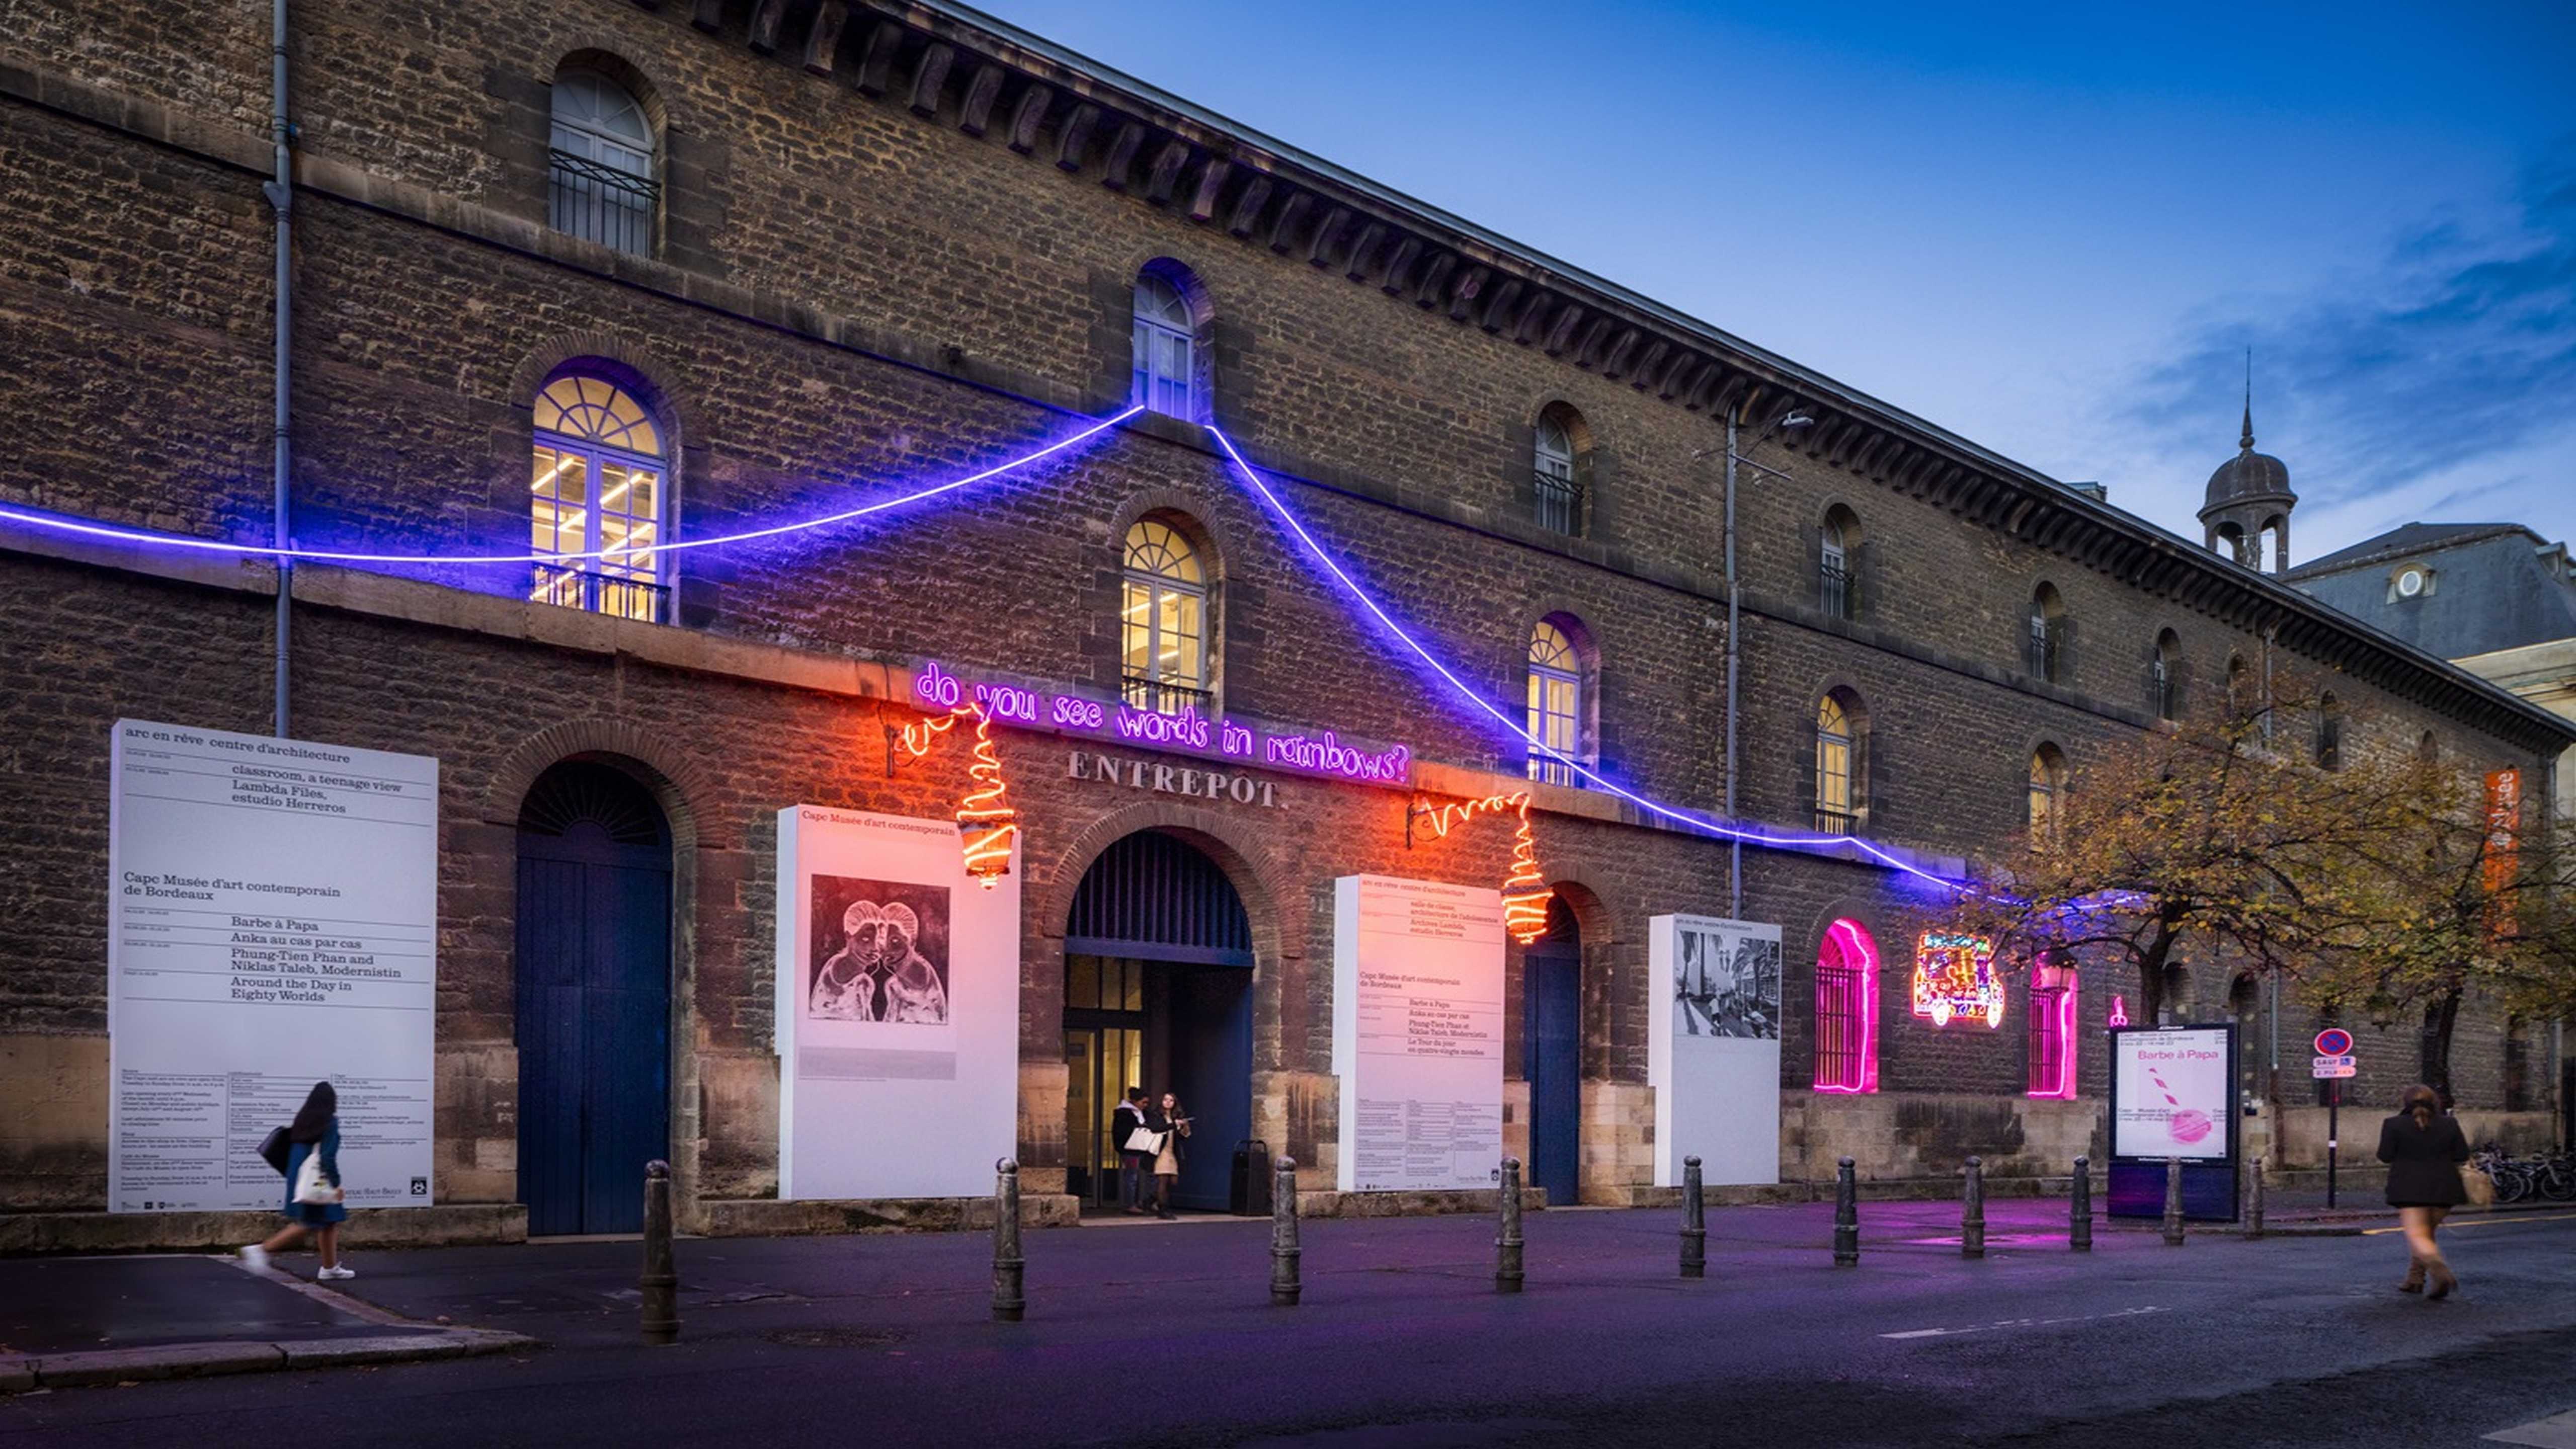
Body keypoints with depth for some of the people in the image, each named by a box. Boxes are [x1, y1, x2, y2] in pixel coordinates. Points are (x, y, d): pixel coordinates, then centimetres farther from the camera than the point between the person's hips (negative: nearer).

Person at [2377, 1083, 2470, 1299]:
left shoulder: (2394, 1125, -4)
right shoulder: (2449, 1124, 3)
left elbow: (2385, 1156, -4)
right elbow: (2462, 1155, 3)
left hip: (2409, 1189, -4)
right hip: (2443, 1190, 4)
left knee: (2417, 1235, -7)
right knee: (2427, 1232, 18)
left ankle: (2440, 1271, -31)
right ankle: (2415, 1279, 21)